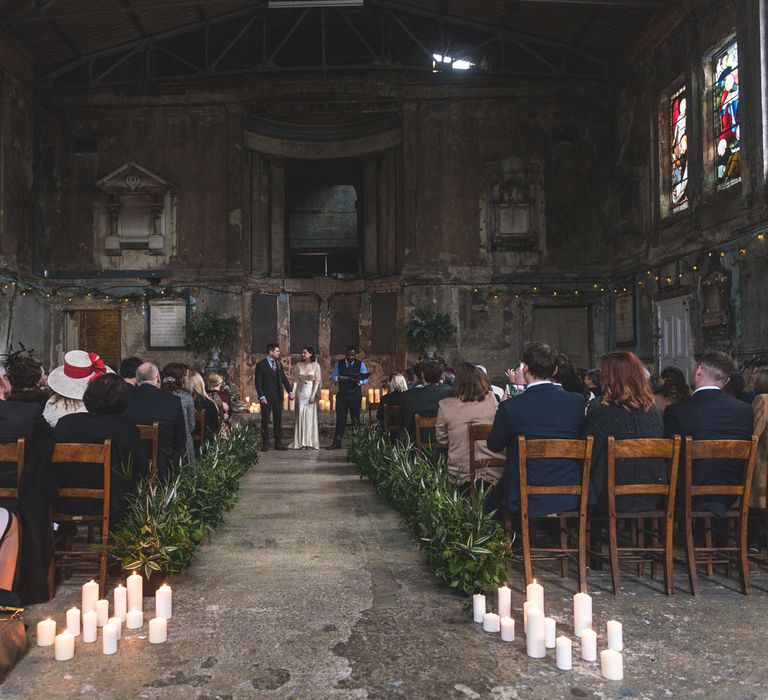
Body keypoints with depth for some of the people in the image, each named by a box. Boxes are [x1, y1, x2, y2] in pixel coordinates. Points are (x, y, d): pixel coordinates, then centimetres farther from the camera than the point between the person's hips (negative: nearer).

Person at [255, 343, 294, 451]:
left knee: (278, 420, 8)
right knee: (265, 421, 1)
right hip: (266, 397, -5)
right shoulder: (261, 364, -5)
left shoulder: (279, 364, 12)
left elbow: (284, 379, 11)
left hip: (278, 397, 5)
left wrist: (290, 391, -1)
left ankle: (278, 442, 13)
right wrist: (261, 396, -15)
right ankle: (265, 443, 8)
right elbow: (258, 382, -8)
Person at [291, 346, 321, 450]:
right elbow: (297, 380, 9)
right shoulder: (298, 365, 5)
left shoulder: (315, 365, -3)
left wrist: (313, 395, -10)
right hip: (301, 392, 2)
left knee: (310, 416, -1)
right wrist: (296, 394, 0)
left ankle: (310, 442, 5)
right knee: (300, 416, 0)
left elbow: (317, 381, -4)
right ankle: (301, 442, 5)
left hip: (311, 392, -2)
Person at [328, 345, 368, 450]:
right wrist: (339, 378, -15)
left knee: (355, 419, 3)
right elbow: (333, 377, 7)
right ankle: (336, 442, 6)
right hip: (342, 393, 2)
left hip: (355, 394, -2)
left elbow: (365, 379, -3)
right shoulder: (339, 364, 10)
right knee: (340, 418, 2)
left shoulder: (360, 364, 3)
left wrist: (358, 381, -24)